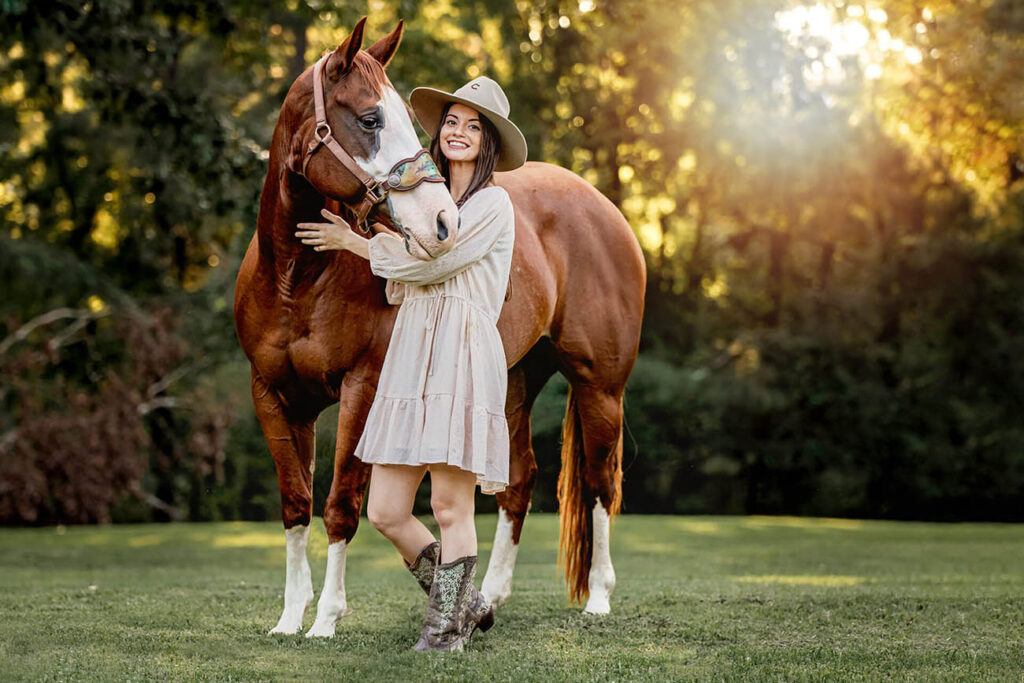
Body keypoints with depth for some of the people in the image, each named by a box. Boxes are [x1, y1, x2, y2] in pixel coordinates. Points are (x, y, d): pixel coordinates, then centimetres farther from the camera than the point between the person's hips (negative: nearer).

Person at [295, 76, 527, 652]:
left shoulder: (492, 204, -2)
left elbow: (429, 263, -9)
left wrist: (353, 242, 2)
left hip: (463, 354, -8)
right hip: (410, 359, 8)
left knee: (450, 505, -5)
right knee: (385, 512, 4)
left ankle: (447, 627, 9)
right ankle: (467, 604, 22)